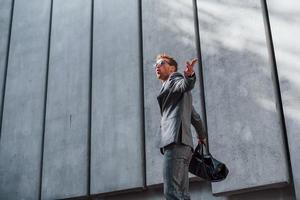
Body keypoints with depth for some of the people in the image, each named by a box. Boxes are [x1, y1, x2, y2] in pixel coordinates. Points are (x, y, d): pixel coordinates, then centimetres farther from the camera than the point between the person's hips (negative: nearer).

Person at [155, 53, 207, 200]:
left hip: (175, 140, -9)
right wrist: (202, 136, 53)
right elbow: (195, 117, 40)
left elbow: (186, 84, -16)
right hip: (182, 143, 9)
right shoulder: (175, 93, 33)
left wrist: (189, 76, -39)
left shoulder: (174, 78, 8)